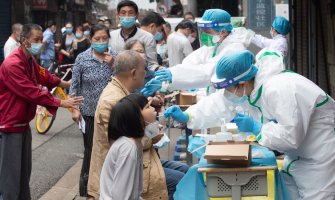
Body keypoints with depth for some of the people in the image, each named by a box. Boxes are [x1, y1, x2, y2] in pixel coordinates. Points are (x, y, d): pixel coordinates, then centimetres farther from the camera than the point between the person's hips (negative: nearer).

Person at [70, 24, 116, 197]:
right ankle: (86, 184, 18)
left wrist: (112, 65, -16)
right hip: (89, 112, -2)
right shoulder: (82, 58, -4)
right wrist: (74, 109, -7)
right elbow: (74, 85, -2)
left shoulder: (114, 57, 1)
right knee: (90, 149, 3)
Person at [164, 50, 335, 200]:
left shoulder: (279, 90, -33)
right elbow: (220, 103, 4)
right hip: (298, 153, 9)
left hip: (320, 153, -9)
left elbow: (290, 135, -34)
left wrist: (255, 128, -24)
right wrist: (187, 116, -4)